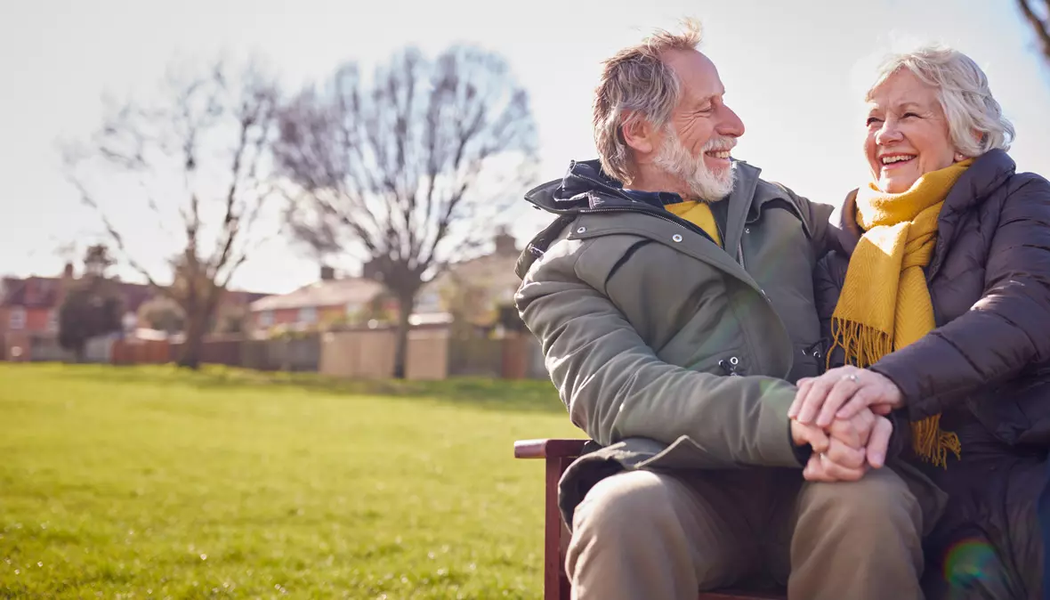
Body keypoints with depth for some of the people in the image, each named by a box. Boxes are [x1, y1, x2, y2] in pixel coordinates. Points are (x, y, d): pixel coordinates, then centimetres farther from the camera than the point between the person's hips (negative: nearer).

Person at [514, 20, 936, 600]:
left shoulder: (777, 206, 26)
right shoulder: (567, 265, 8)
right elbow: (615, 391, -9)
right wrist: (787, 414, -23)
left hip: (808, 477, 3)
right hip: (684, 479, -3)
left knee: (870, 503, -31)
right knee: (623, 515, -36)